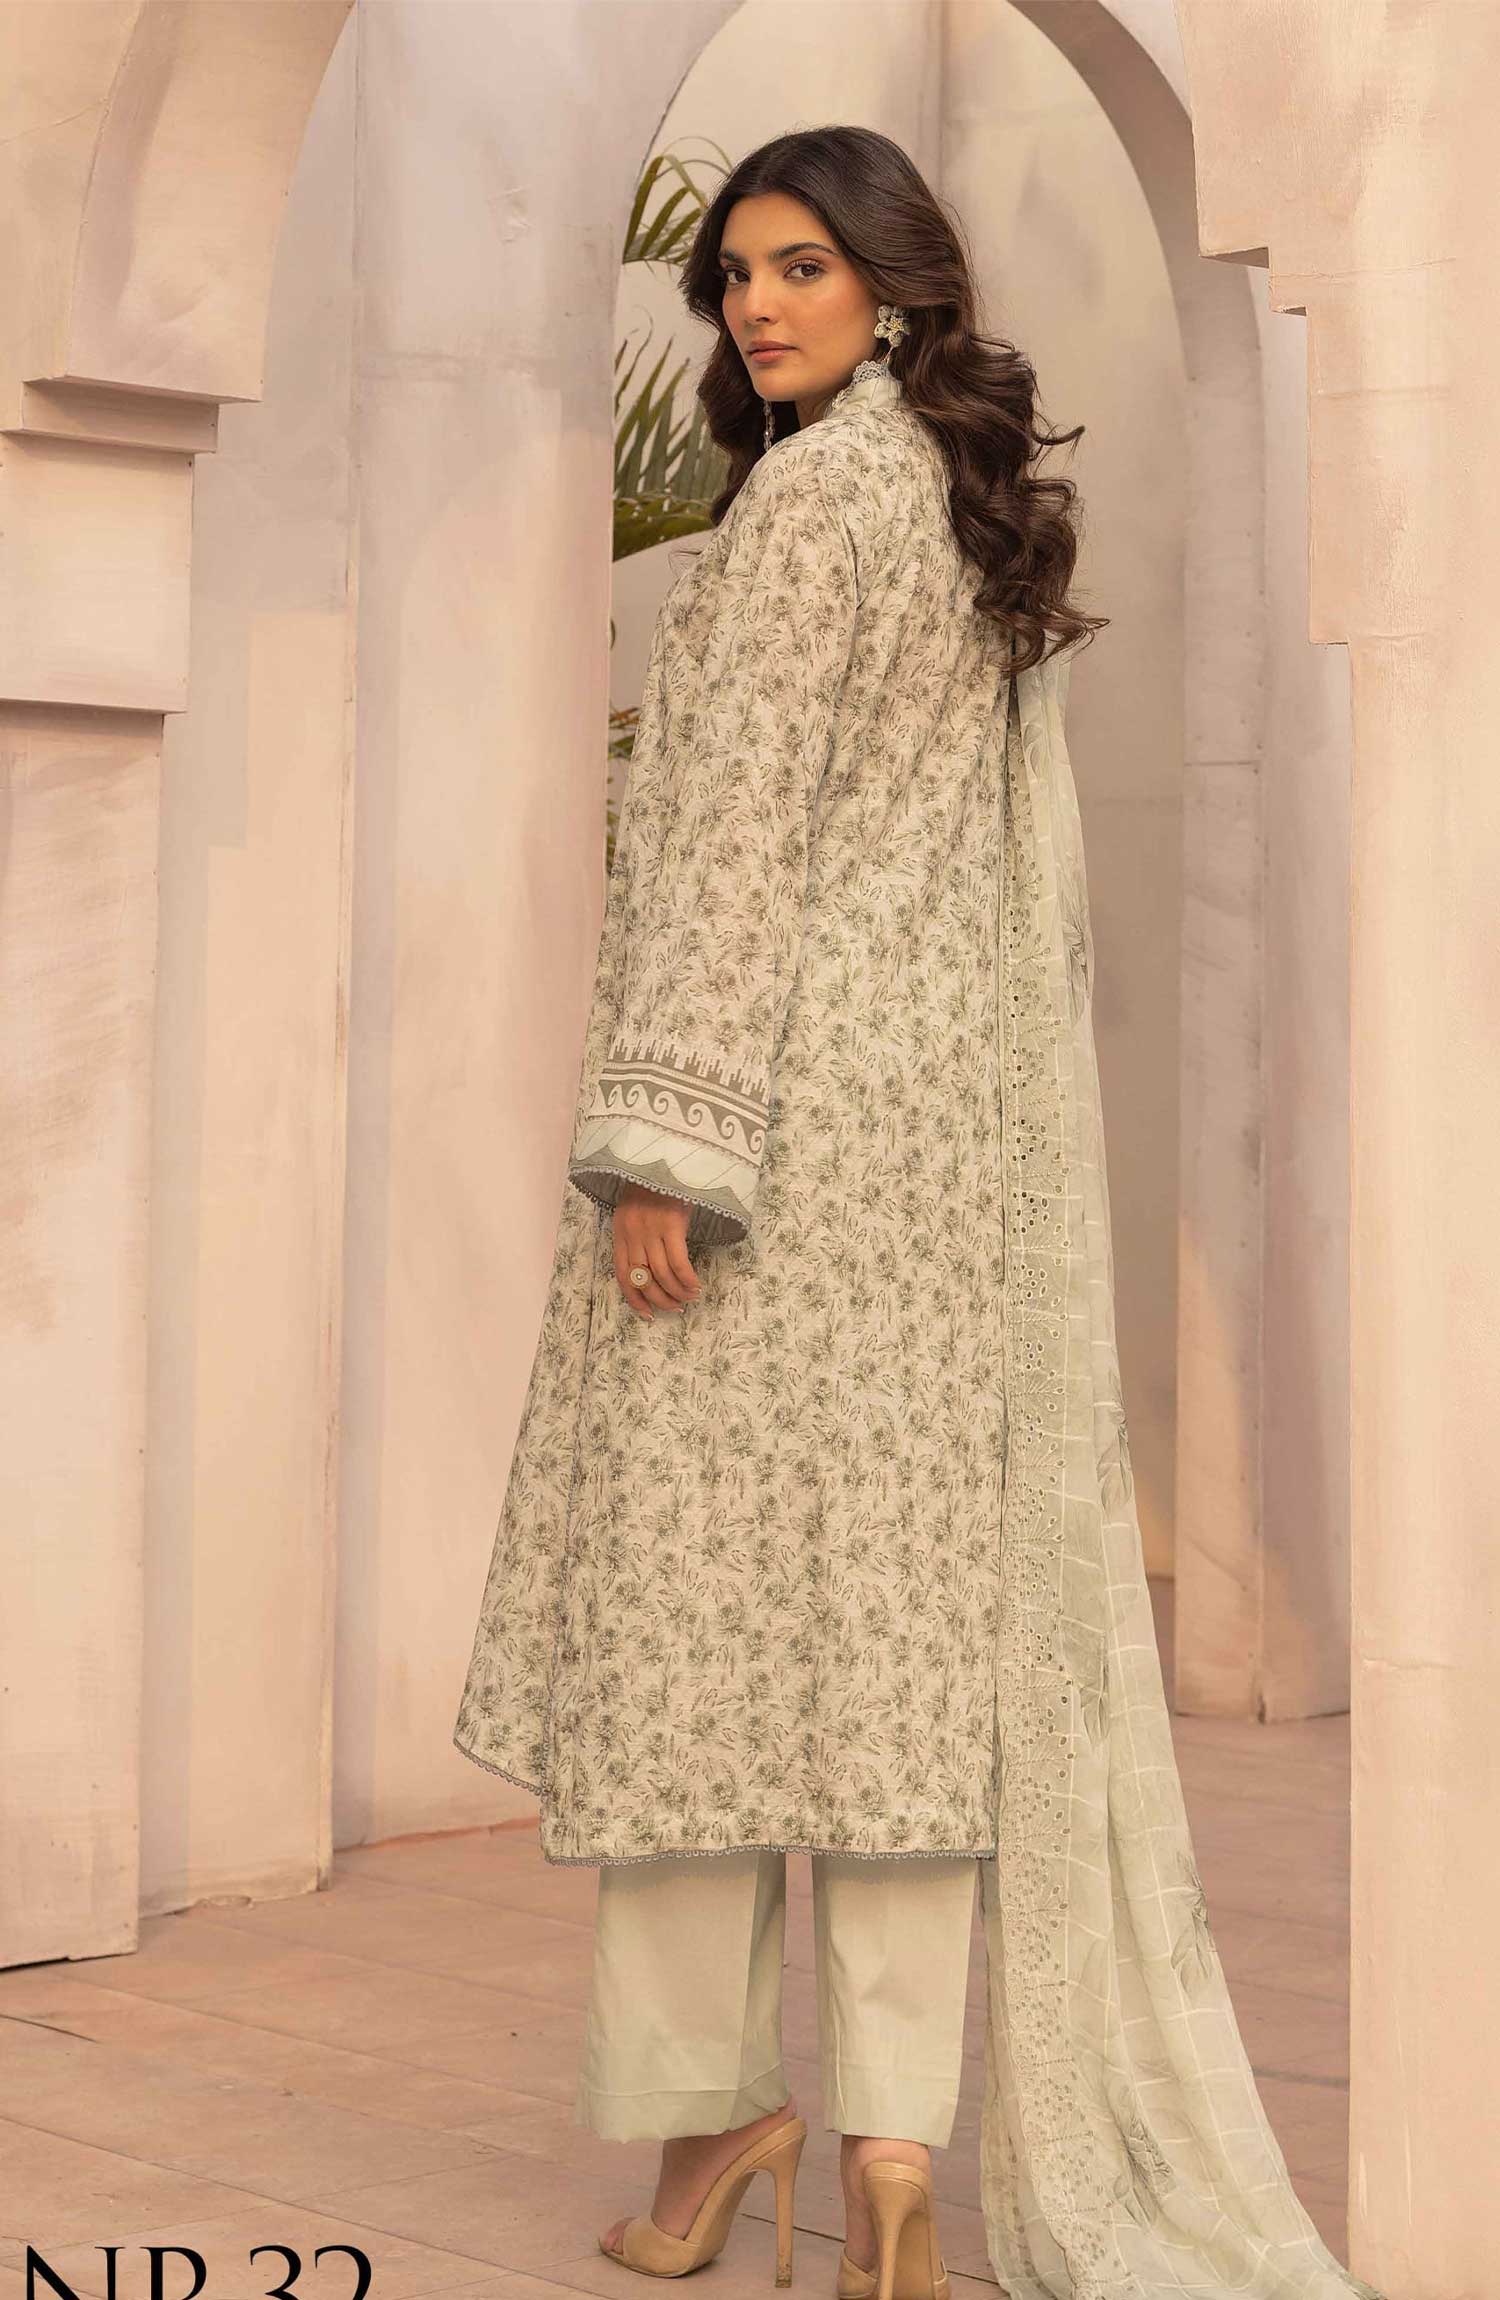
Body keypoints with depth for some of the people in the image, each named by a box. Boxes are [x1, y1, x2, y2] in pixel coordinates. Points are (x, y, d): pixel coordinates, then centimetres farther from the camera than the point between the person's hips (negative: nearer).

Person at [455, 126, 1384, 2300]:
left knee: (707, 1566, 0)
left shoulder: (809, 497, -8)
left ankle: (709, 2086, 5)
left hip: (788, 1091, -8)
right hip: (957, 1105, 8)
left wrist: (658, 1140, -17)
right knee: (908, 1583, 2)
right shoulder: (991, 513, 17)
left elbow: (739, 828, -15)